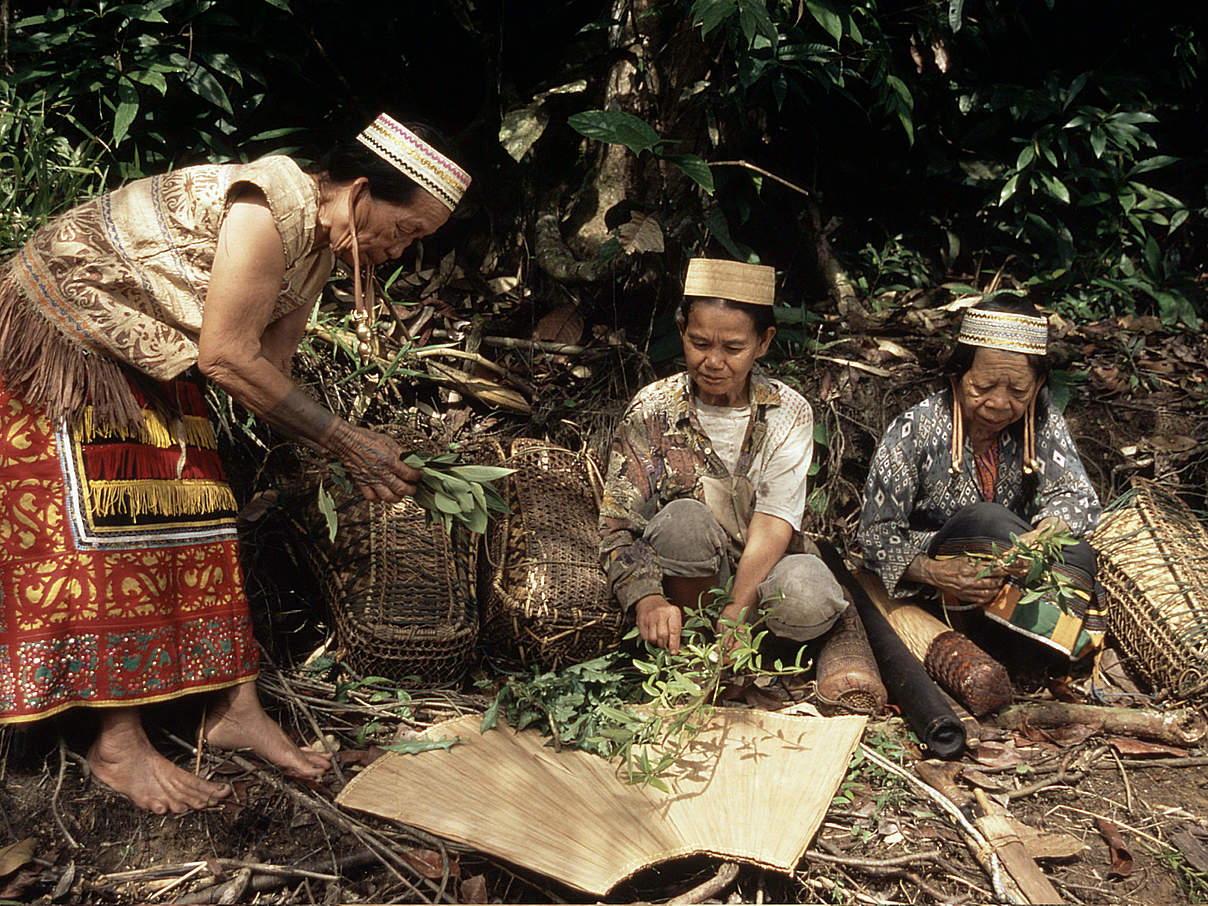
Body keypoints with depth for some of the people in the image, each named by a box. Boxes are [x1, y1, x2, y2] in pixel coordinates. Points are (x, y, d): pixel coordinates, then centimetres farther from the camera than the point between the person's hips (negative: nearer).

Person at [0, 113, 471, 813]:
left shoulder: (316, 251, 0)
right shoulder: (270, 209, -30)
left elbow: (267, 375, 1)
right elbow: (227, 359, -29)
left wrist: (351, 454, -6)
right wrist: (343, 437, -22)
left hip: (145, 363, 9)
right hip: (60, 333, -9)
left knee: (196, 510, 3)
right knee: (105, 521, -11)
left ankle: (236, 708, 9)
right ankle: (119, 744, -4)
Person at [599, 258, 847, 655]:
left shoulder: (789, 414, -4)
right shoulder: (651, 410, -5)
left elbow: (772, 526, -16)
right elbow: (618, 524, -11)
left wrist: (735, 613, -32)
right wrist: (648, 600, -31)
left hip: (762, 577, 1)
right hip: (683, 580, 0)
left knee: (810, 594, -33)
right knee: (684, 518, -32)